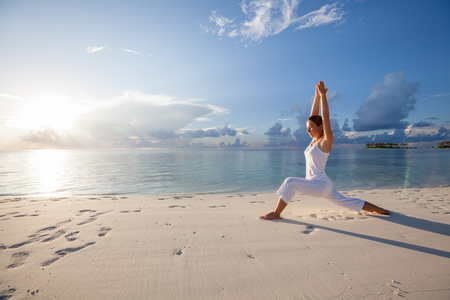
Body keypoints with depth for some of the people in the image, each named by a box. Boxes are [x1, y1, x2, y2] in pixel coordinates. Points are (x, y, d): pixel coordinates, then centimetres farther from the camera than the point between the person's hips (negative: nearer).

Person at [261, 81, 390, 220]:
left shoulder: (326, 141, -12)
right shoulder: (314, 139, 9)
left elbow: (325, 116, -18)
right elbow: (313, 115, 8)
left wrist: (323, 94, -11)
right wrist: (317, 95, 5)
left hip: (321, 184, -10)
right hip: (319, 185, 10)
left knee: (290, 182, -23)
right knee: (347, 202, 22)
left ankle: (276, 213, -14)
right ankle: (378, 209, 37)